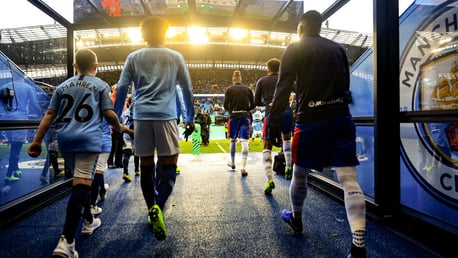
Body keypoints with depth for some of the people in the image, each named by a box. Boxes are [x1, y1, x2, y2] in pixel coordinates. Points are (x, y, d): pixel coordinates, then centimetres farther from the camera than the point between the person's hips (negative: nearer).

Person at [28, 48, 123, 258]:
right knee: (81, 184, -10)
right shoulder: (100, 85, 5)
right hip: (88, 139, -5)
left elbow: (49, 115, 11)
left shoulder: (63, 86, 17)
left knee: (80, 181, 20)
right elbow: (109, 114, -2)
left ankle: (89, 221, 35)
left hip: (65, 139, 5)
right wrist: (119, 128, 17)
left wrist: (37, 141, 12)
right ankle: (66, 241, -18)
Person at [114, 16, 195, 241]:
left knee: (146, 166, 11)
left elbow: (121, 89, 7)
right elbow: (187, 89, 11)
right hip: (166, 116, -2)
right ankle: (158, 208, -18)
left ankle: (152, 210, 18)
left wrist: (116, 117, 15)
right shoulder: (175, 57, 11)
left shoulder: (133, 57, 12)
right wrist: (190, 117, 20)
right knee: (168, 165, 2)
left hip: (141, 117, 2)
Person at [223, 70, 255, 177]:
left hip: (233, 117, 0)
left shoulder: (229, 89, 1)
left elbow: (225, 105, -3)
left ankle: (232, 162, 33)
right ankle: (243, 168, -13)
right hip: (245, 117, 0)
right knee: (244, 142, -5)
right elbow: (253, 104, 5)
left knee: (233, 140, 17)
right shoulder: (248, 89, 5)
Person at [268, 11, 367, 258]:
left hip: (311, 120, -4)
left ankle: (296, 219, 37)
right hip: (342, 117, 5)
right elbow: (346, 84, 22)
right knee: (349, 179, -1)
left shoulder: (295, 49, 2)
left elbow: (283, 88, -7)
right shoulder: (338, 48, 16)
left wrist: (274, 122, -7)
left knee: (299, 174, 16)